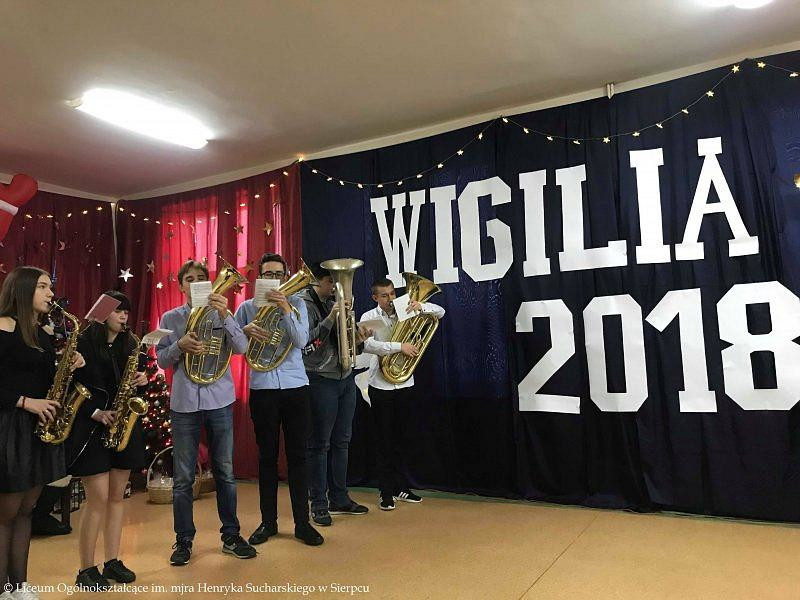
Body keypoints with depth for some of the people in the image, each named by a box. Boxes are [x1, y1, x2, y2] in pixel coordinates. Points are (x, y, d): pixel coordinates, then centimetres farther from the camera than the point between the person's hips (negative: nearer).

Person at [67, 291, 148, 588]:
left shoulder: (129, 344, 10)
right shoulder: (85, 342, -5)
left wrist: (141, 380, -5)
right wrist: (97, 412, -17)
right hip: (90, 427, -5)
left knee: (117, 496, 10)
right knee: (98, 498, -5)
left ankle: (112, 561, 21)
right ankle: (86, 569, 9)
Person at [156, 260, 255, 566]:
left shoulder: (220, 313, 4)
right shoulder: (170, 318, 7)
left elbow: (241, 347, -9)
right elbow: (161, 360, 5)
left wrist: (224, 315, -22)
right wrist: (180, 346, -15)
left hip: (220, 400, 0)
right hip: (184, 402, 0)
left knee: (225, 472, 8)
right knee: (183, 477, 6)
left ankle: (231, 536, 21)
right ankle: (183, 540, 21)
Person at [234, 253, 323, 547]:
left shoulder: (296, 304, 4)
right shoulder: (247, 307, 5)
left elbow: (301, 341, -10)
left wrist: (285, 308, -18)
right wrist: (245, 331, -14)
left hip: (295, 386, 0)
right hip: (262, 388, 0)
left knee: (297, 456, 5)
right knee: (267, 457, 10)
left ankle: (302, 522, 16)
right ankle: (268, 522, 23)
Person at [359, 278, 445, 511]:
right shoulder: (368, 317, -5)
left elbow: (440, 312, 6)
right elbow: (368, 345, -24)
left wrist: (421, 306, -14)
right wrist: (400, 346, -29)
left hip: (404, 384, 4)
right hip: (381, 385, -3)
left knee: (400, 438, 14)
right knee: (385, 439, 3)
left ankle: (401, 488, 25)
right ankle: (386, 493, 13)